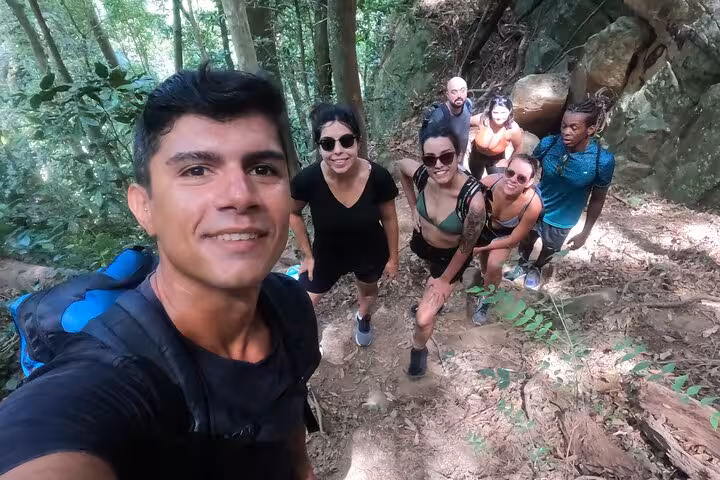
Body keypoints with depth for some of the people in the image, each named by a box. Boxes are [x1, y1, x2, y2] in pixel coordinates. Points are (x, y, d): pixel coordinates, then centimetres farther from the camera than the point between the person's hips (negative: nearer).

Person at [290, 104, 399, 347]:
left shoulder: (379, 177, -30)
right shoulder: (307, 180, -31)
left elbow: (389, 219, -11)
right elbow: (292, 213, -9)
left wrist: (393, 257, 1)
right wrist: (308, 254, -4)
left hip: (370, 254, 1)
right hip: (327, 254, -1)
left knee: (368, 291, 31)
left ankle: (363, 318, 67)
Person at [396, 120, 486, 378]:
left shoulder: (473, 201, -41)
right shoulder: (420, 173, -29)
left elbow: (465, 248, -24)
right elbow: (400, 165, -2)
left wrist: (445, 279, -9)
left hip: (450, 257, -4)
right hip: (422, 242, 5)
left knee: (423, 319, -2)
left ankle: (418, 349, 33)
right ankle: (432, 299, 73)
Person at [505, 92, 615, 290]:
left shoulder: (603, 161, -28)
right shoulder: (548, 143, -25)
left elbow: (597, 200, -13)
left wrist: (585, 233, -6)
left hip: (563, 220, -1)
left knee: (550, 250, 26)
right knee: (526, 241, 26)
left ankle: (536, 268, 59)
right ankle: (522, 264, 58)